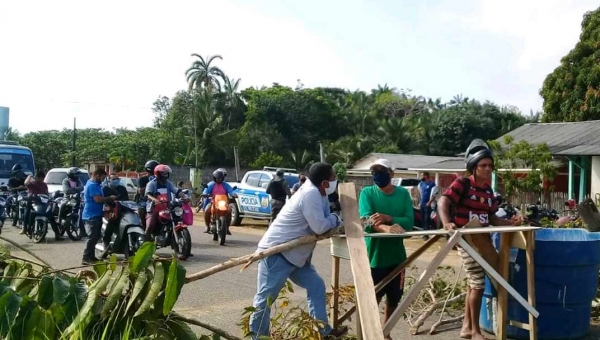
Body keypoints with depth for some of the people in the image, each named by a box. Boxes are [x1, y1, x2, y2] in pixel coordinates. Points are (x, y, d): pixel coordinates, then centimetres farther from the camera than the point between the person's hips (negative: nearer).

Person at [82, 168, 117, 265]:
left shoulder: (94, 184, 18)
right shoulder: (92, 185, -16)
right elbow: (98, 199, -25)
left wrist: (108, 199, 11)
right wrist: (110, 198, -14)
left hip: (95, 215, 11)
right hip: (92, 216, -11)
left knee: (95, 237, 14)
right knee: (92, 237, -12)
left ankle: (91, 256, 21)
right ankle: (86, 258, -11)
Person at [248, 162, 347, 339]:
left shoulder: (318, 194, 8)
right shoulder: (310, 194, -23)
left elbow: (323, 223, 13)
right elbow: (320, 227, -24)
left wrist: (342, 224, -4)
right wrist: (335, 219, -5)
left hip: (295, 254, 10)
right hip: (275, 252, -10)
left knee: (316, 286, 10)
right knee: (265, 297, 1)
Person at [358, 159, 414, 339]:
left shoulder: (403, 193, 2)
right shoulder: (367, 192, -6)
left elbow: (409, 221, -8)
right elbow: (367, 221, -21)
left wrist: (388, 218, -26)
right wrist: (387, 228, -40)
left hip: (396, 256, 4)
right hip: (374, 256, -3)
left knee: (394, 298, 16)